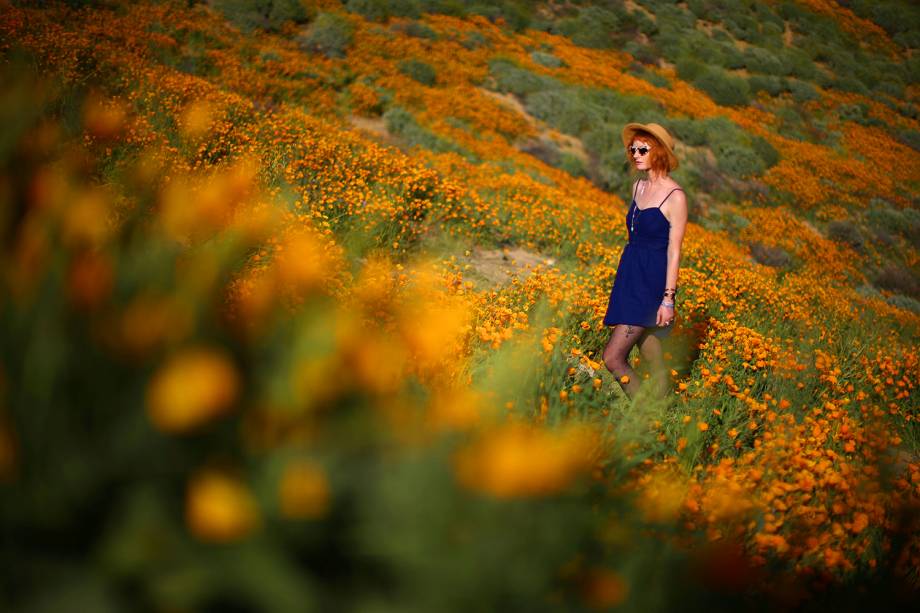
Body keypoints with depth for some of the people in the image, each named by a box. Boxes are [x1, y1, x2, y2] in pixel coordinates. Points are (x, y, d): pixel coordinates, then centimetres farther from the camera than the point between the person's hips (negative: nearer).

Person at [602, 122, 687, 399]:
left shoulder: (675, 196, -13)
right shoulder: (639, 186, 10)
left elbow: (674, 251, -15)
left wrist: (668, 299, -17)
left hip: (652, 282, -8)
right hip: (630, 276, 8)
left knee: (613, 358, -13)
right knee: (654, 363, 11)